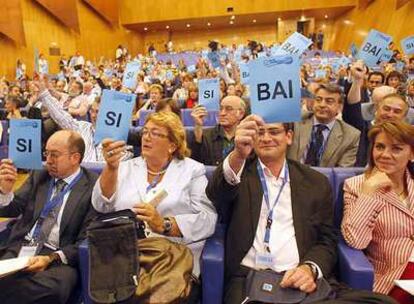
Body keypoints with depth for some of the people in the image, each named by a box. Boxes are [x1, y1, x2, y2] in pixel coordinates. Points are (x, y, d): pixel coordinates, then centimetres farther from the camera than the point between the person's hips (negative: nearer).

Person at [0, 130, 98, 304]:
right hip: (18, 250, 3)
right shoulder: (37, 177, 16)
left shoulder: (94, 187, -4)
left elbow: (87, 241, -7)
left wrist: (51, 259, -19)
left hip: (59, 259, -2)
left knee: (49, 289, -32)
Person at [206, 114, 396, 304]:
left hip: (302, 279, 2)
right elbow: (216, 198, -14)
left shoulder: (316, 183, 12)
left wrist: (310, 268, -11)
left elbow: (327, 240, 10)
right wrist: (237, 156, -34)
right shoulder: (239, 173, 7)